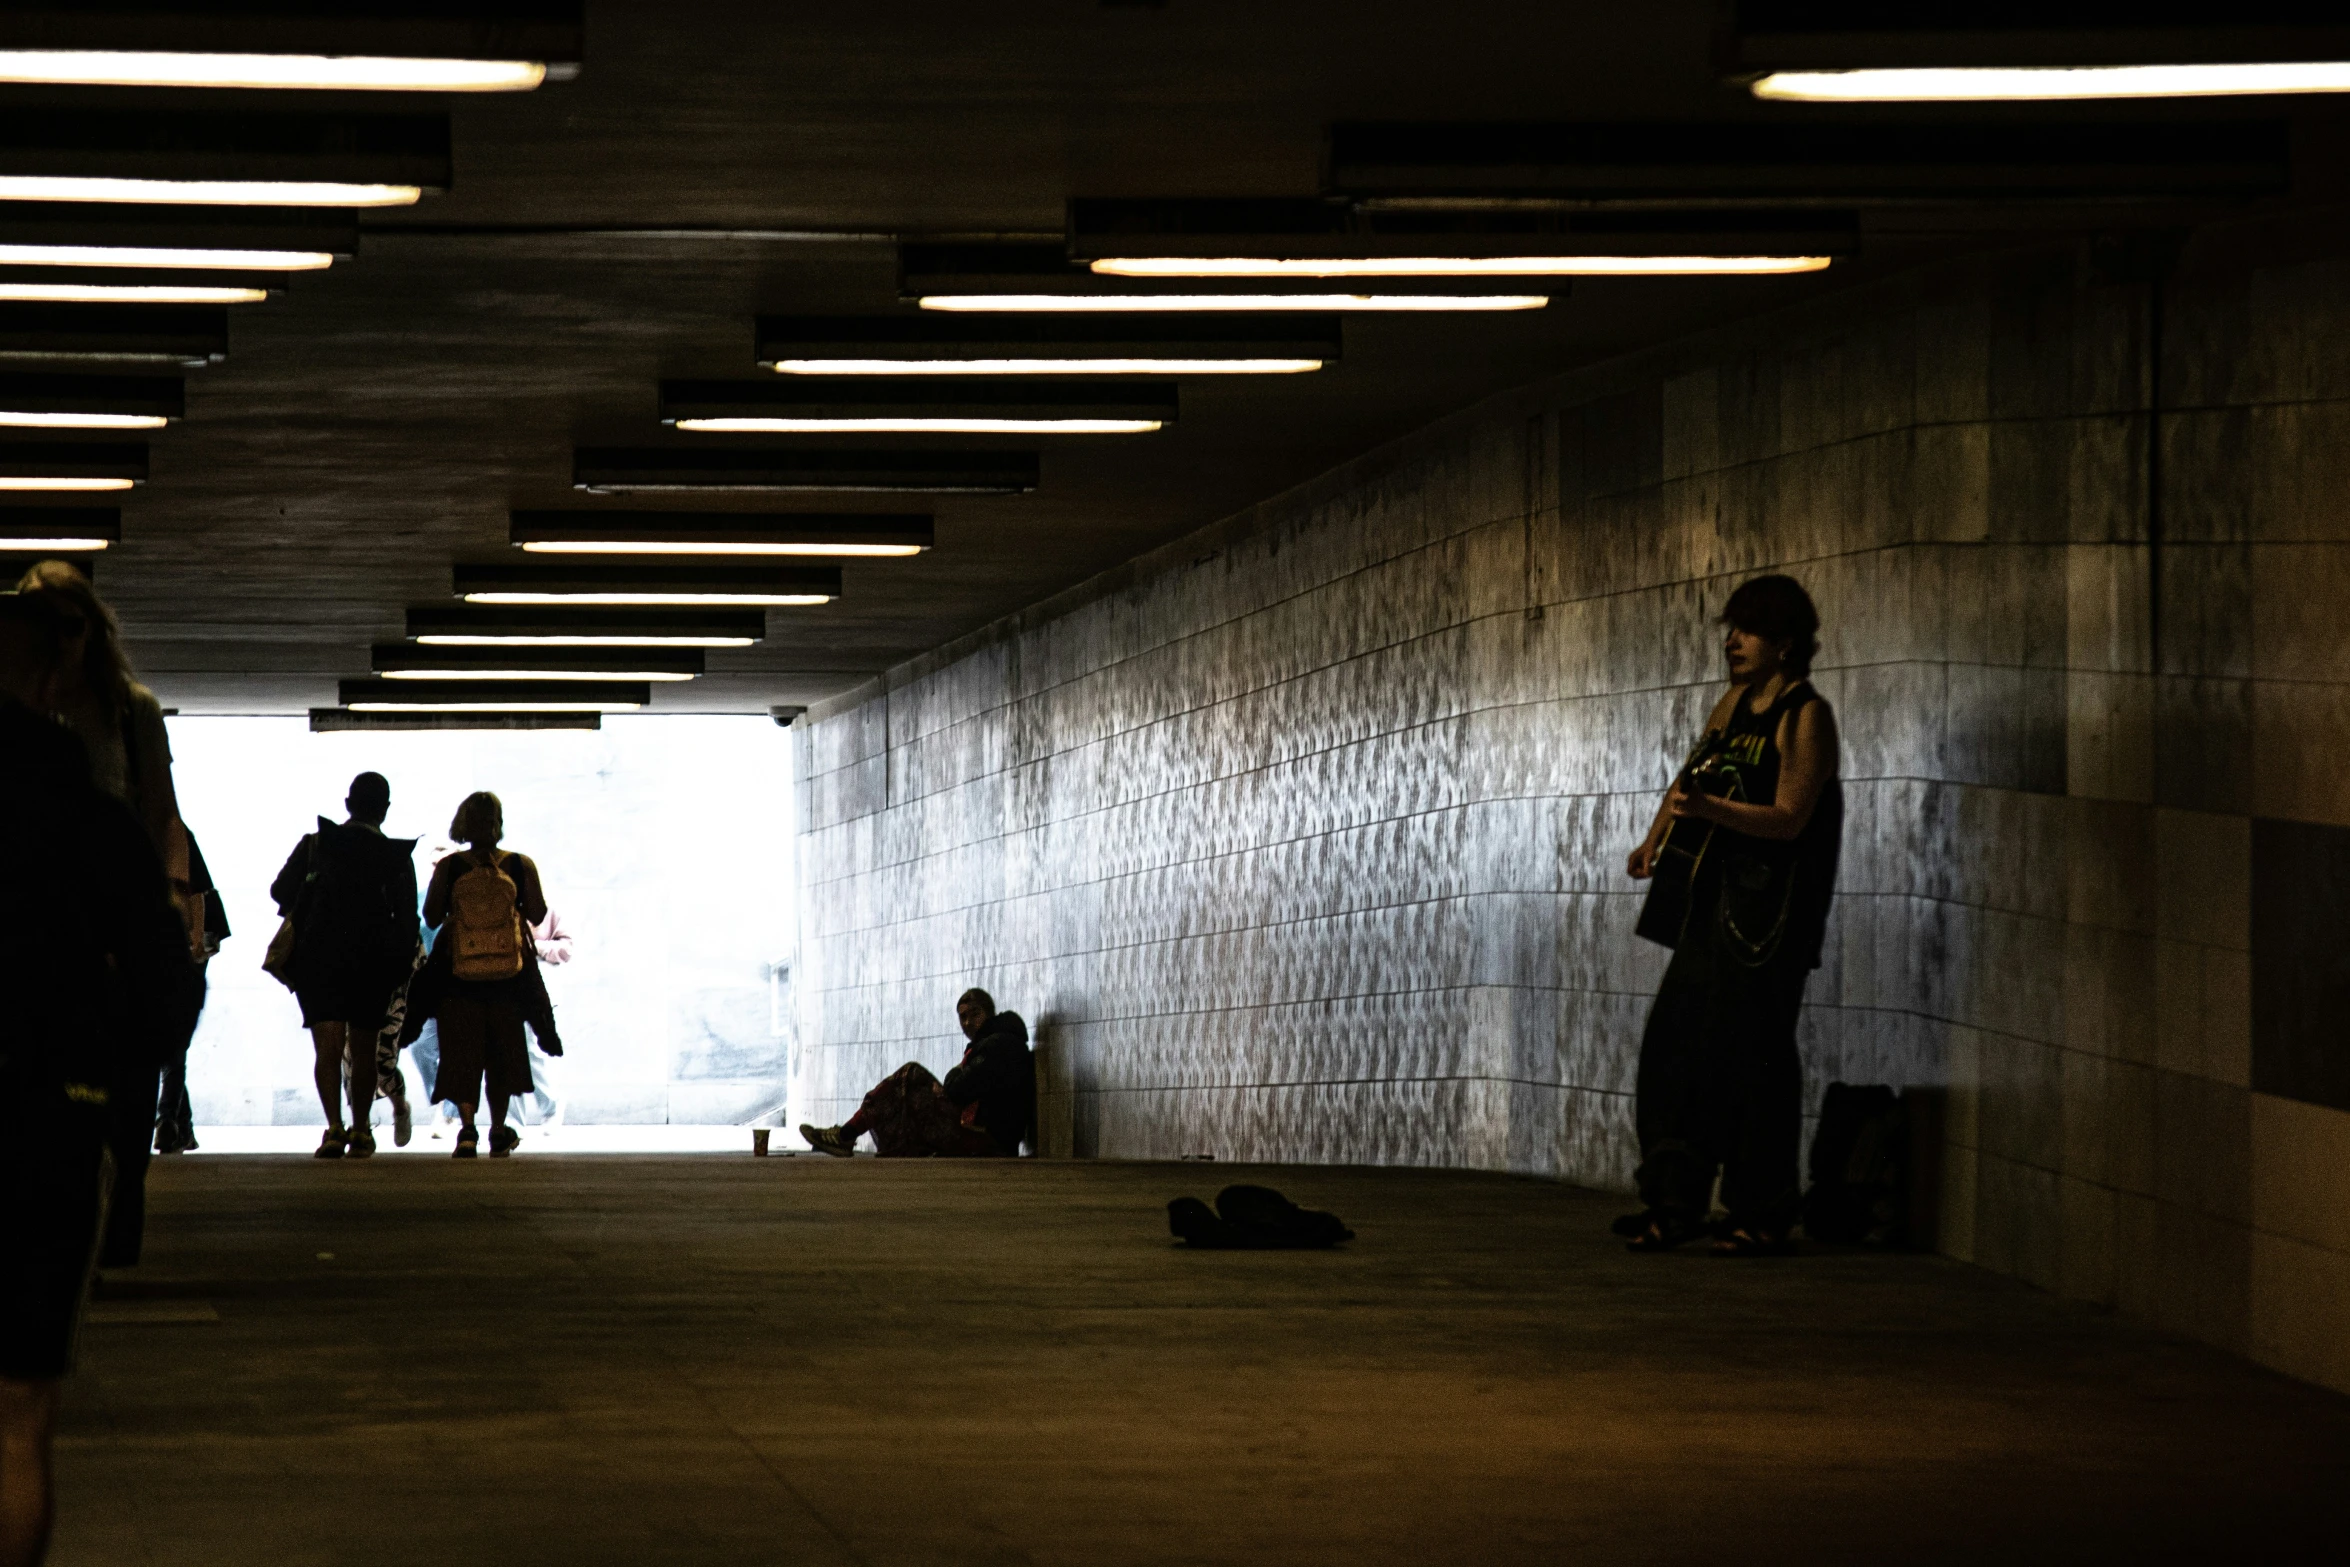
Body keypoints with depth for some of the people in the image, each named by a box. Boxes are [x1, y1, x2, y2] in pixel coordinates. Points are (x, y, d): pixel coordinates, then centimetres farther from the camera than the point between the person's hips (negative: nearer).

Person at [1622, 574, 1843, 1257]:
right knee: (1673, 1040, 6)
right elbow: (1691, 774, 25)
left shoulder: (1806, 716, -10)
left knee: (1752, 1052, -7)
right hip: (1713, 895, 8)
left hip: (1769, 911, -8)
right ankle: (1675, 1201, 13)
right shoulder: (1735, 703, 14)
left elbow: (1788, 819, -16)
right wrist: (1655, 841, 12)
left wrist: (1709, 808, -28)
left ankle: (1763, 1217, 0)